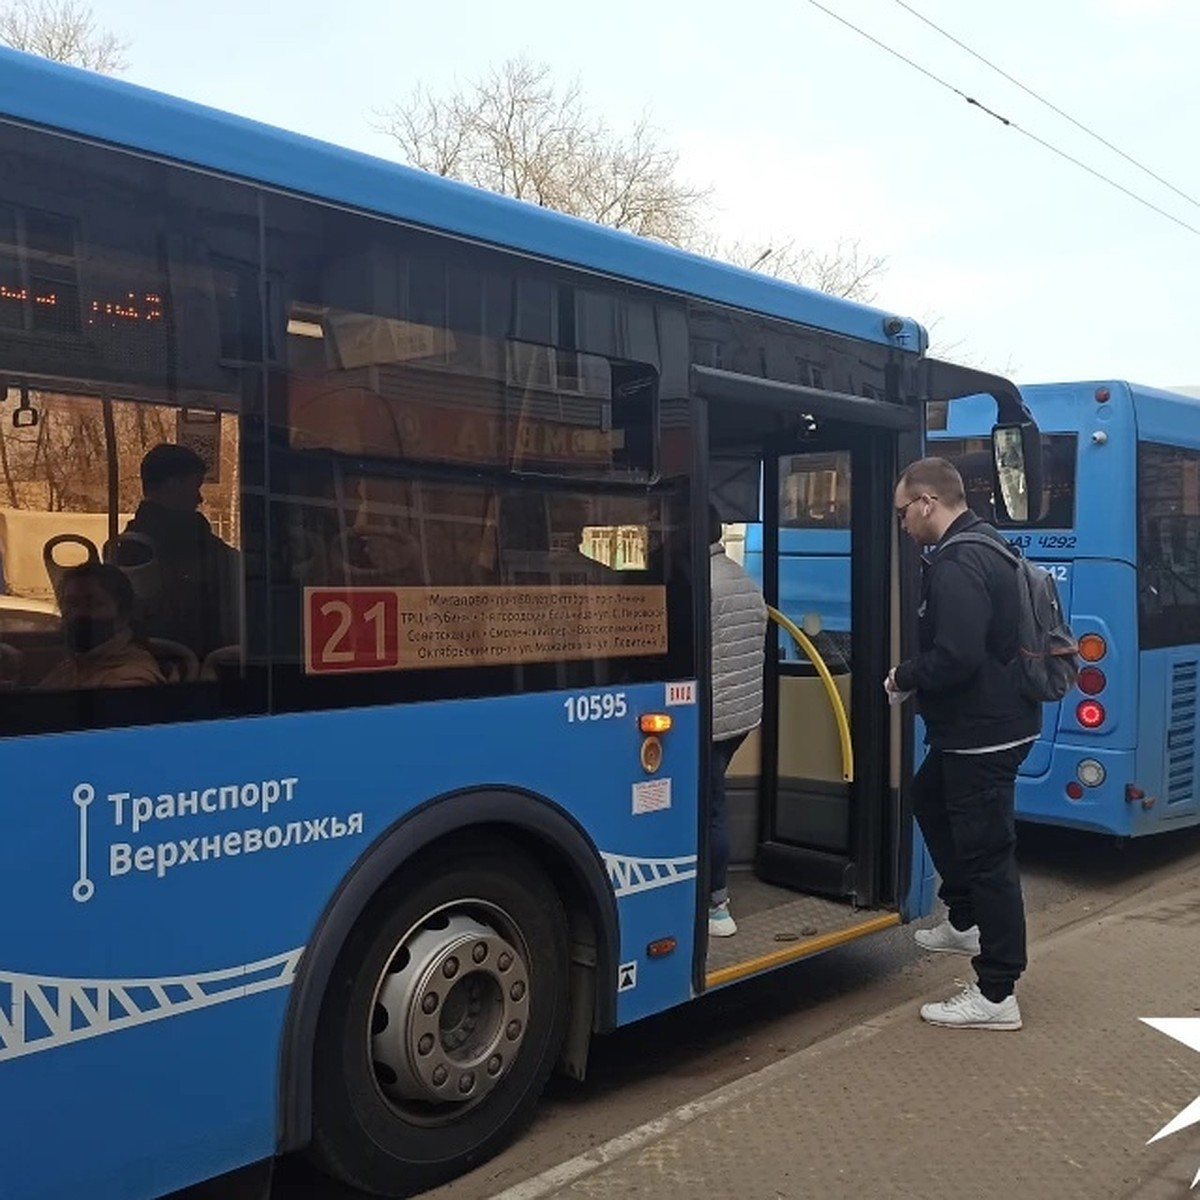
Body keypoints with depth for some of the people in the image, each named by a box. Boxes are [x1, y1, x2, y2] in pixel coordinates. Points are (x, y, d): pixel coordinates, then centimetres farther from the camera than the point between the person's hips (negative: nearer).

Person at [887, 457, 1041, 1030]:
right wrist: (916, 676, 10)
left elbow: (956, 657, -31)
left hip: (983, 734, -11)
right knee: (929, 797, 28)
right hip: (996, 720, 11)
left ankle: (997, 994, 9)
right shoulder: (985, 546, 11)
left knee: (986, 851, -2)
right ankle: (965, 922, 39)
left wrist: (904, 677, -13)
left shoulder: (957, 565, -23)